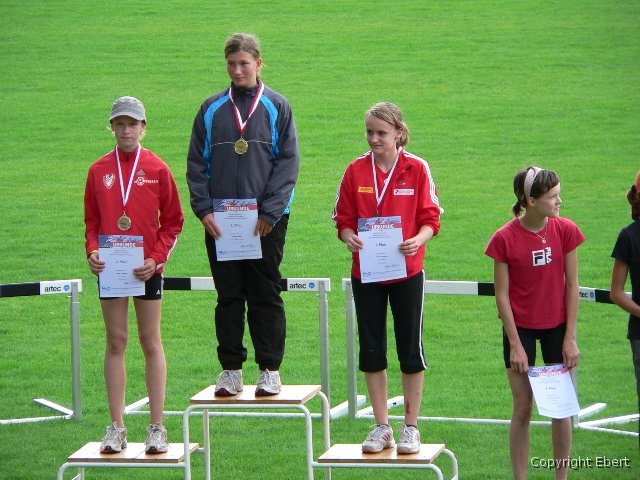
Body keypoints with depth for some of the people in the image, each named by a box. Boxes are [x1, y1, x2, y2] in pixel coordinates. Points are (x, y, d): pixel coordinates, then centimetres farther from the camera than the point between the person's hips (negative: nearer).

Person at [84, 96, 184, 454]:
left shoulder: (158, 169, -2)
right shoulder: (99, 170, 5)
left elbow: (173, 222, 1)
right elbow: (92, 220, 10)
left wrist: (156, 257, -10)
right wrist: (92, 251, -7)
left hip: (147, 268, -2)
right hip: (110, 267, 2)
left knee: (151, 342, 2)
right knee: (116, 343, 4)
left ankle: (157, 427, 5)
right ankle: (117, 428, 6)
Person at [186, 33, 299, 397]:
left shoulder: (277, 107, 2)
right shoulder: (212, 110, 8)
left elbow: (289, 162, -2)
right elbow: (197, 163, 8)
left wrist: (270, 211, -11)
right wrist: (203, 209, -5)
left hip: (266, 220, -2)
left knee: (266, 296, 2)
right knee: (228, 297, 6)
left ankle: (271, 370, 8)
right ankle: (231, 370, 11)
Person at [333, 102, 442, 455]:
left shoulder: (416, 169, -4)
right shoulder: (356, 171, 1)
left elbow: (431, 219, -3)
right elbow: (343, 220, 4)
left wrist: (418, 240, -23)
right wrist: (349, 238, -17)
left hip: (406, 272, -2)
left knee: (410, 350, 3)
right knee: (371, 351, 6)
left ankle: (411, 428, 13)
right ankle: (382, 427, 16)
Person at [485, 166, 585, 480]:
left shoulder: (566, 230, -8)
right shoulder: (505, 239, -14)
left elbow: (572, 286, -4)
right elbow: (502, 294, -10)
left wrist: (570, 338, -5)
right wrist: (515, 345, -10)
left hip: (557, 326, 2)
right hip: (521, 327, -2)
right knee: (523, 409, 2)